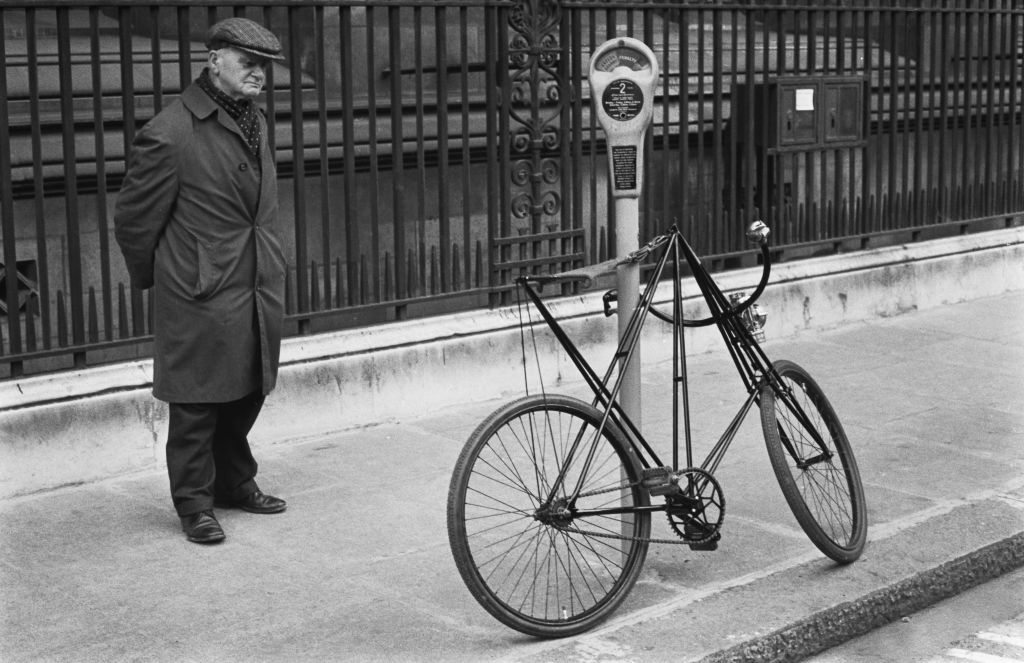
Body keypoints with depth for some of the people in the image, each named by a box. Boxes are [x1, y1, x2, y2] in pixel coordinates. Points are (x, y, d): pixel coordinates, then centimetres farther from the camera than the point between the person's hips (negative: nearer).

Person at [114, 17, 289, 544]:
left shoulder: (254, 120, 12)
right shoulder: (169, 134, -16)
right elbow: (134, 218, -8)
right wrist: (152, 278, 3)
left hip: (259, 292, 8)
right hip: (201, 297, -7)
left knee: (248, 393, 16)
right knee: (198, 403, 4)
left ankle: (235, 482, 34)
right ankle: (195, 504, 17)